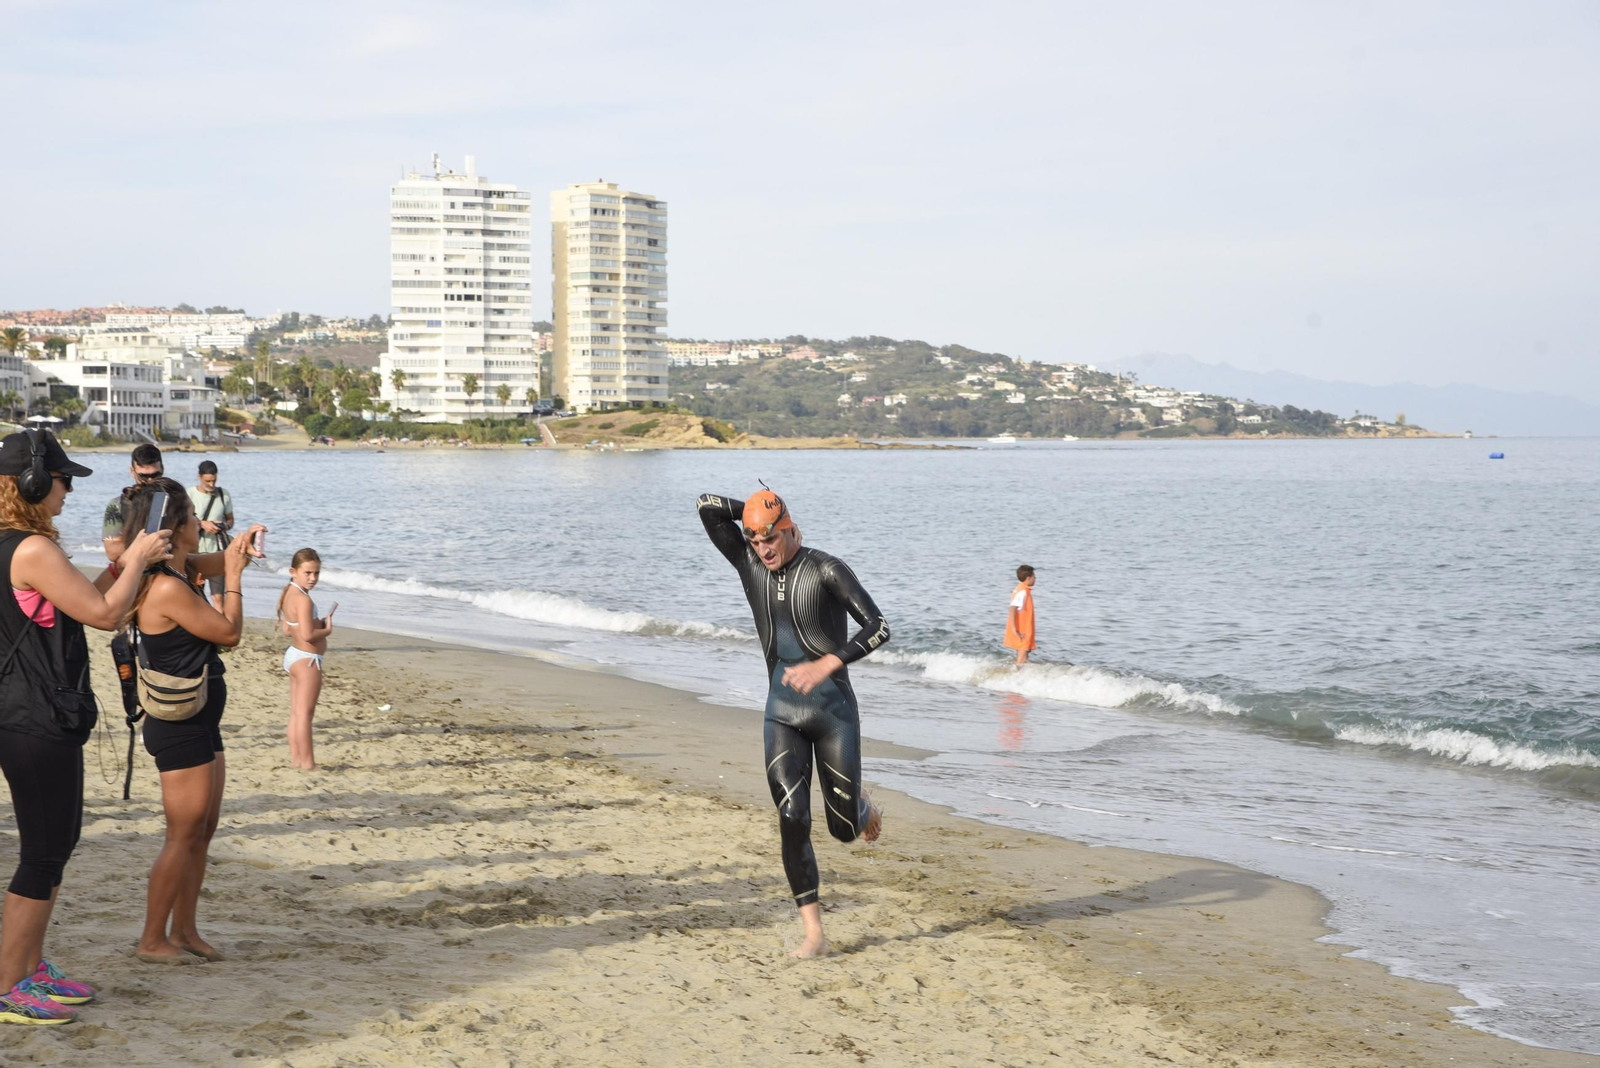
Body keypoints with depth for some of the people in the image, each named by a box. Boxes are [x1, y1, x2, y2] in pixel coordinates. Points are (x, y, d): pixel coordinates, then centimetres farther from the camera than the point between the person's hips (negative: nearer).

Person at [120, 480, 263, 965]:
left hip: (198, 724, 10)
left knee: (202, 832, 15)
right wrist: (232, 578, -3)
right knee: (184, 835, -2)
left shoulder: (180, 570, 6)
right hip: (180, 728, -10)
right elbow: (230, 632, -15)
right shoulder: (169, 588, -23)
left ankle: (184, 931, 24)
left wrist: (237, 550, 3)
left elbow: (211, 562, 26)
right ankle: (152, 940, 7)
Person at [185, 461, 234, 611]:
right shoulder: (189, 494, -4)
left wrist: (225, 526, -9)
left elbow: (230, 519, 14)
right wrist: (202, 524, -18)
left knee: (218, 597, -4)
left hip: (217, 551, 1)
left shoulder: (224, 495, 4)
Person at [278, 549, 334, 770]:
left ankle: (295, 757, 22)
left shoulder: (288, 594, 8)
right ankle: (307, 763, -1)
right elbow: (308, 635, -29)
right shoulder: (304, 600, -22)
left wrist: (318, 625, 7)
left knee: (296, 712, 15)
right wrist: (327, 630, -11)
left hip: (293, 655, 10)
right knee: (305, 713, -5)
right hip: (307, 660, -10)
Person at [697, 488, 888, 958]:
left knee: (844, 828, 3)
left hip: (834, 711, -3)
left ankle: (863, 807, 41)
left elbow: (878, 627, -19)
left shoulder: (826, 570, -11)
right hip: (782, 715, 3)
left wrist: (825, 665, -28)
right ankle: (812, 932, -2)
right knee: (792, 821, -9)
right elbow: (707, 507, 1)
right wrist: (755, 507, 0)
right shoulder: (750, 564, 3)